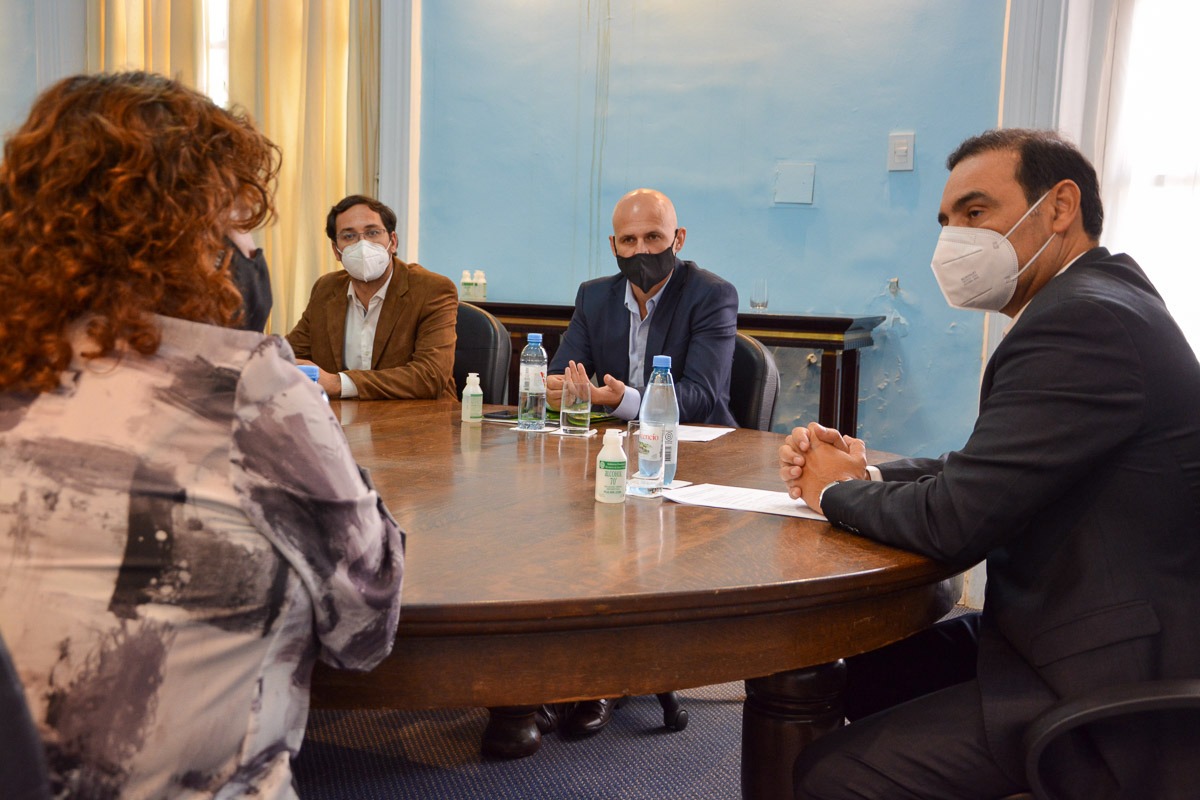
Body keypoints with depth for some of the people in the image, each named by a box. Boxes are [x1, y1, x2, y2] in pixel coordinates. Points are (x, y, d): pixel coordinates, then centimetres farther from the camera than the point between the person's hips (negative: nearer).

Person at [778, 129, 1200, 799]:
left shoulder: (1085, 320, -23)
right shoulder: (1090, 301, 11)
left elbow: (956, 521, -25)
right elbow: (988, 468, 14)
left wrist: (838, 490, -6)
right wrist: (870, 473, -2)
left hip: (1103, 687, -10)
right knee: (843, 675, 14)